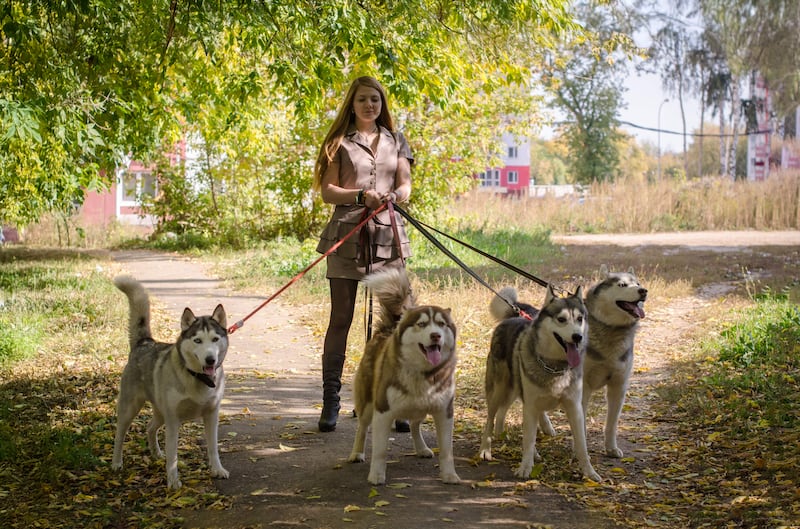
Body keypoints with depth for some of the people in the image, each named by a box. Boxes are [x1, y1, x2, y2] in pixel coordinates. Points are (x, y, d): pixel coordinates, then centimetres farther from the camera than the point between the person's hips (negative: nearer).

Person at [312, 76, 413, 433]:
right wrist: (361, 196, -15)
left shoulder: (396, 142, 17)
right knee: (340, 320, -1)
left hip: (387, 234, 2)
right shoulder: (340, 142, 9)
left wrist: (395, 196, -14)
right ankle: (330, 401, 4)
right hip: (347, 234, -2)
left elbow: (405, 185, 9)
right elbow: (327, 190, 2)